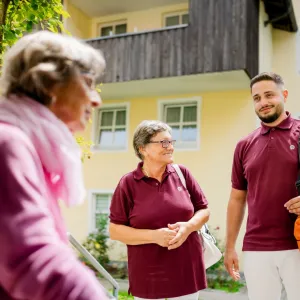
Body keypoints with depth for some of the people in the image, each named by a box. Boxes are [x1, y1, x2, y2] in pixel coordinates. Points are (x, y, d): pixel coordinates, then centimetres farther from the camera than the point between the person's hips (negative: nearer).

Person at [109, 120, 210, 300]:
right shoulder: (128, 183, -6)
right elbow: (115, 230, -5)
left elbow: (204, 210, 8)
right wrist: (154, 235, -17)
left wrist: (189, 226, -13)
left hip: (186, 271, 2)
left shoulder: (182, 173, 1)